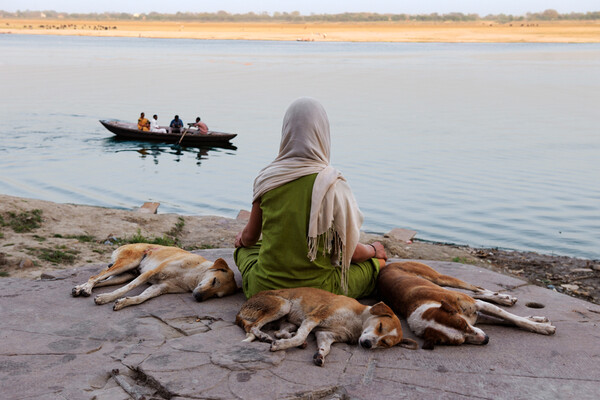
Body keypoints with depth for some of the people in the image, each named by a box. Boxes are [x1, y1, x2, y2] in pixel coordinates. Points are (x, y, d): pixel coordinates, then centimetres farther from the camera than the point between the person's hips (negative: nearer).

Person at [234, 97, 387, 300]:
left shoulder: (266, 178, -6)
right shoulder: (333, 184, -15)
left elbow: (250, 237, 7)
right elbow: (350, 251, -7)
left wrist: (242, 236, 32)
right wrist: (373, 250, 16)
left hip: (264, 289, 2)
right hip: (317, 290, -1)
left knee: (244, 246, 34)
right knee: (376, 261, 22)